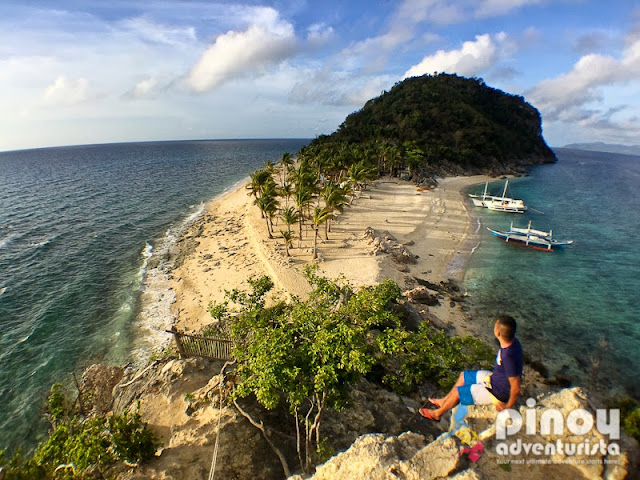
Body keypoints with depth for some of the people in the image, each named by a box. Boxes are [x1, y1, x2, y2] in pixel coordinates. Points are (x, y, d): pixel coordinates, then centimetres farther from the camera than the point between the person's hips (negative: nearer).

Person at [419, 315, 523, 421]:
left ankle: (437, 413, 27)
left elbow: (516, 388, -32)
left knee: (457, 392, 1)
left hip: (497, 392, -8)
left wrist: (508, 406, -16)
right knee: (464, 375, 19)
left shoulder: (509, 357, -40)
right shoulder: (513, 341, -13)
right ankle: (444, 401, 38)